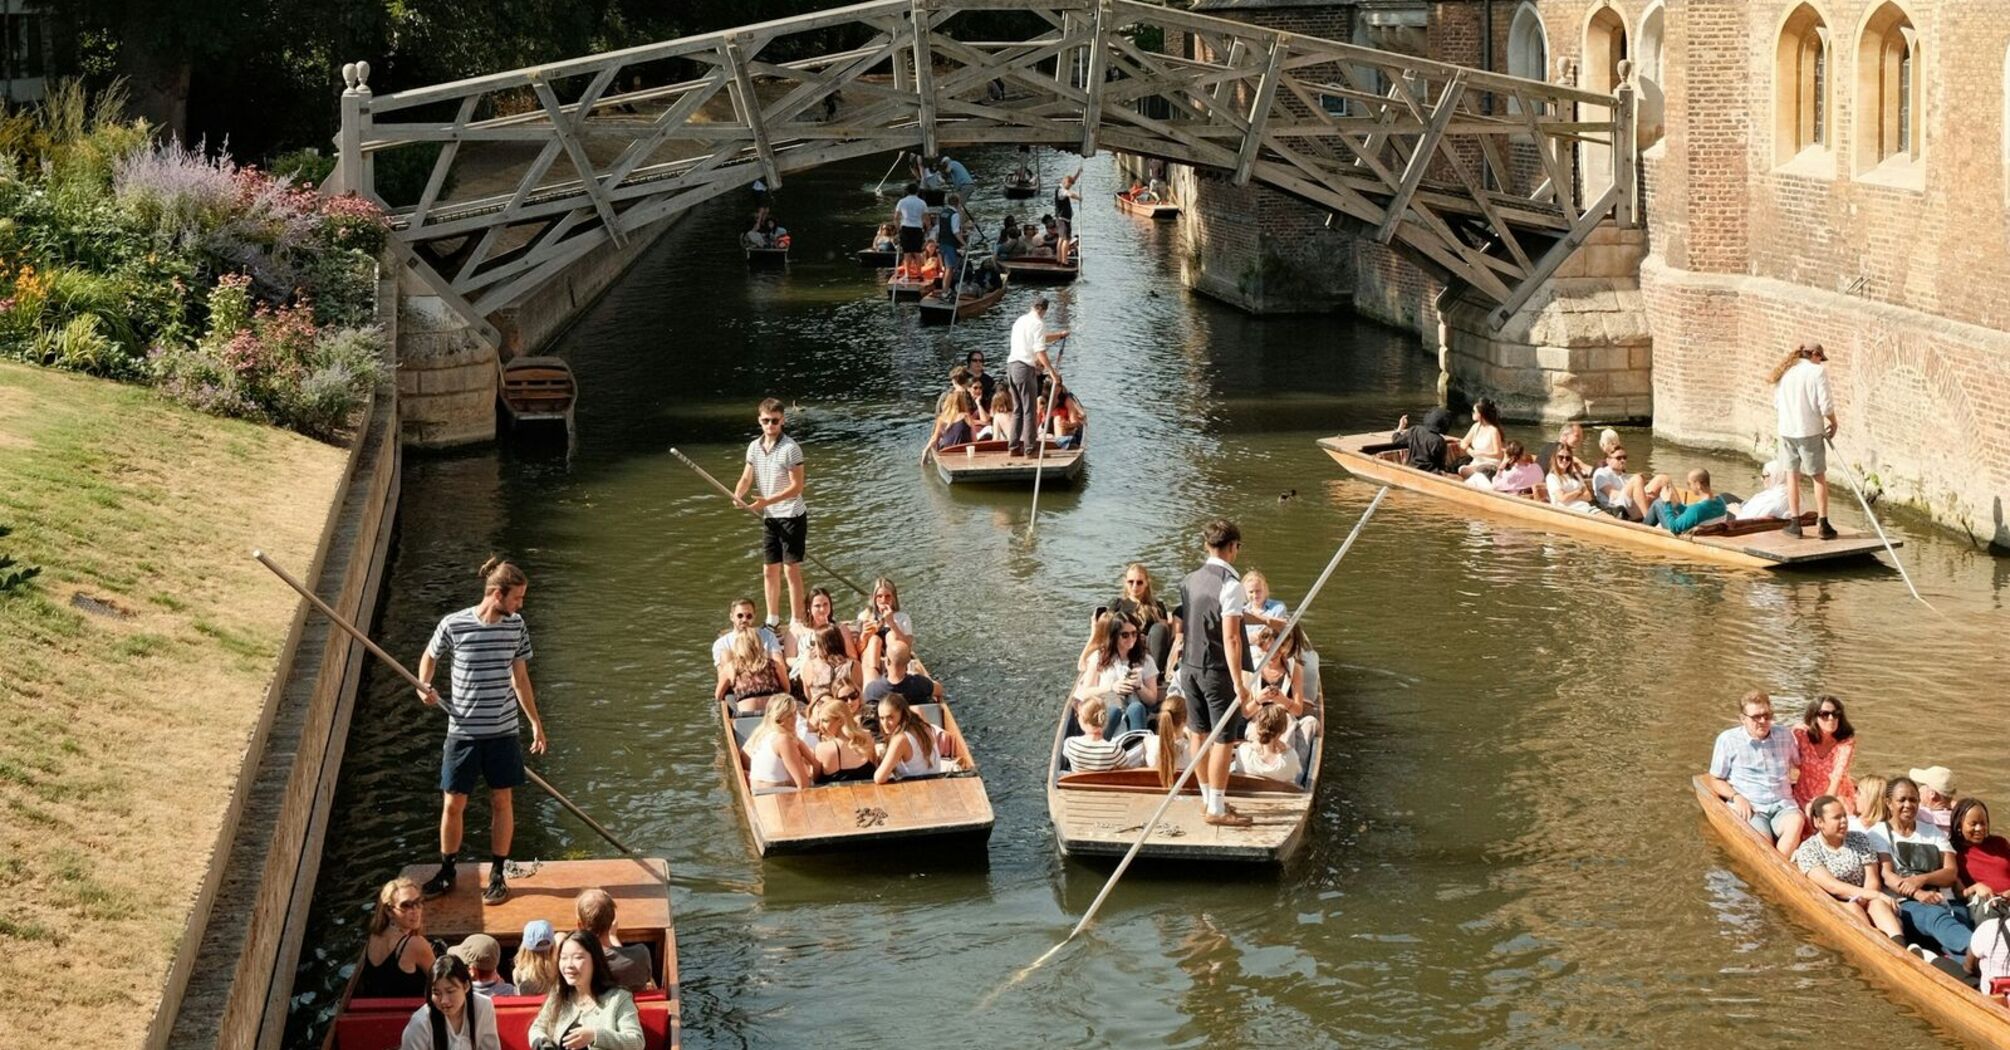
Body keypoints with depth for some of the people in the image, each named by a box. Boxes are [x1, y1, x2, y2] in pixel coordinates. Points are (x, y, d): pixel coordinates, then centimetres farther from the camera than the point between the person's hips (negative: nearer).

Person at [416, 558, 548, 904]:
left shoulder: (516, 626, -2)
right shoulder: (454, 625, -12)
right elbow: (430, 656, 8)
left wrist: (536, 722, 11)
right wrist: (425, 686, -11)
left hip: (503, 731, 2)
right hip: (463, 731, -2)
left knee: (502, 802, 9)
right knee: (453, 805, 5)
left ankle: (497, 876, 22)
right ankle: (447, 873, 25)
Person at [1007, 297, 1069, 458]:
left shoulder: (1020, 321, 18)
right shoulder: (1038, 324, -8)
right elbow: (1040, 351, -16)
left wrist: (1059, 335, 36)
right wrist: (1052, 372, -14)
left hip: (1011, 365, 8)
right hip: (1025, 368, -8)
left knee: (1018, 409, 15)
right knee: (1029, 410, -4)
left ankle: (1013, 447, 15)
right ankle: (1030, 449, -4)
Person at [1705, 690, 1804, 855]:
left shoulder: (1785, 737, 15)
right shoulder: (1728, 740, 4)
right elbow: (1716, 780, 9)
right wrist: (1736, 796, -8)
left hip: (1783, 806, 3)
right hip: (1750, 808, -3)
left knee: (1796, 821, -34)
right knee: (1763, 840, -36)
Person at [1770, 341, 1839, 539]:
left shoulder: (1785, 372, 7)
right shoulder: (1817, 371, -9)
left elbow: (1776, 402, 13)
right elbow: (1825, 404, -12)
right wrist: (1833, 423, 3)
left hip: (1786, 430, 4)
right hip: (1810, 431, -4)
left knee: (1792, 475, 13)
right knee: (1819, 476, 6)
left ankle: (1794, 523, 13)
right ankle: (1822, 523, 4)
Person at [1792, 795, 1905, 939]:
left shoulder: (1859, 840, 11)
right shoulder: (1807, 850, -1)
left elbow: (1873, 881, 1)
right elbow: (1832, 886, -15)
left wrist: (1862, 900, -22)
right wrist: (1873, 894, -25)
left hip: (1864, 905, 3)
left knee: (1877, 904, -31)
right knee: (1853, 909, -34)